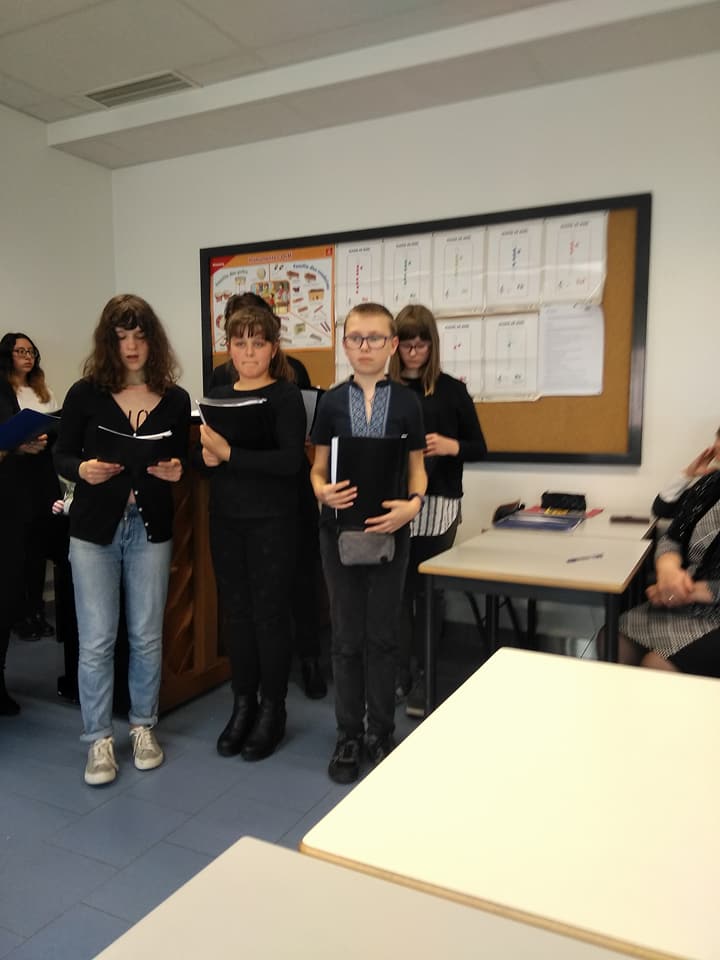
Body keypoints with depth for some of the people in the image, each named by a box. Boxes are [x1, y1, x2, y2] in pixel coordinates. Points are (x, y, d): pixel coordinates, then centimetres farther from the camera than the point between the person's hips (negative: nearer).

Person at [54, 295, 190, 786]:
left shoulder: (176, 399, 2)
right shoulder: (85, 393, -2)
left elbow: (184, 463, 7)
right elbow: (61, 456, 2)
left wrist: (176, 470, -15)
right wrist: (83, 470, -19)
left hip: (151, 529, 1)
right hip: (95, 527, -1)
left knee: (147, 636, 10)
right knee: (96, 641, 3)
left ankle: (144, 727, 29)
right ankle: (99, 739, 20)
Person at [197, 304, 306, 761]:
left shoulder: (286, 395, -7)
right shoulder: (218, 395, 9)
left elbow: (291, 461, -18)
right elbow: (201, 454, 12)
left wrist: (230, 454, -22)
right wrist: (206, 456, -11)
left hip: (272, 521, -5)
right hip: (226, 520, 5)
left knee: (270, 614, 4)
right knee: (235, 612, 12)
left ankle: (273, 711, 20)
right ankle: (243, 704, 28)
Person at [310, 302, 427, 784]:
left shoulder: (407, 401, -1)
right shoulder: (331, 402, 2)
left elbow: (417, 467, 2)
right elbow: (319, 465, 5)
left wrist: (412, 504, -18)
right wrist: (323, 491, -17)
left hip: (389, 528, -1)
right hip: (340, 528, 1)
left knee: (383, 635, 9)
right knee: (347, 636, 9)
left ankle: (381, 733, 26)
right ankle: (349, 735, 24)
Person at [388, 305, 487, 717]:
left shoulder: (451, 389, 2)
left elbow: (479, 448, 4)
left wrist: (451, 446, -16)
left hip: (436, 505, -1)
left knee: (428, 591, 4)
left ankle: (424, 678, 15)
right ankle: (397, 673, 20)